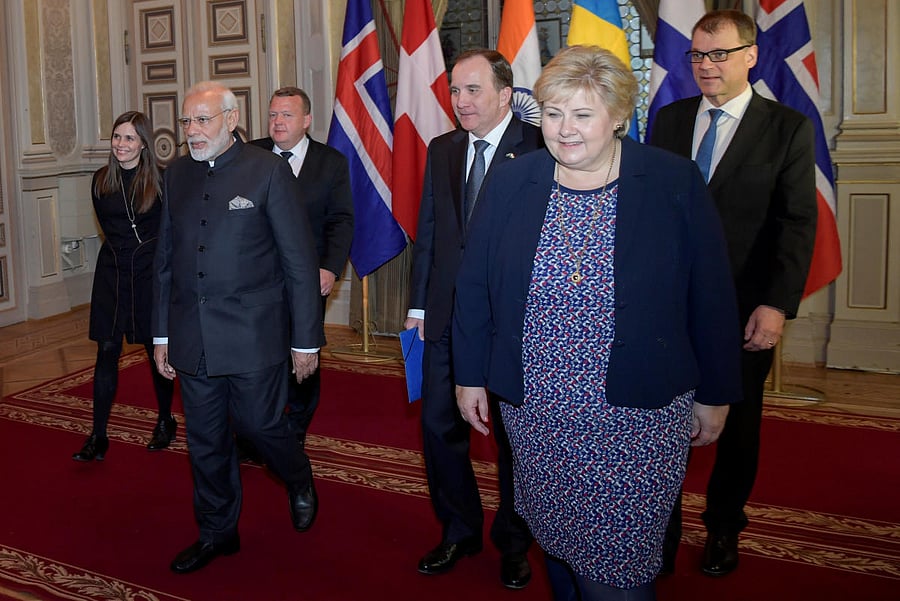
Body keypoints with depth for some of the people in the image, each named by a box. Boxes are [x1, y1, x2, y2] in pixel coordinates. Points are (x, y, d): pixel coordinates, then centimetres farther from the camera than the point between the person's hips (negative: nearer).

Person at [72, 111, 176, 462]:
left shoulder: (161, 178, -9)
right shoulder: (101, 180, 3)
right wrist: (124, 249, 11)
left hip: (150, 272, -3)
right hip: (111, 273, 3)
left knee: (156, 349, 8)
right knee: (107, 352, 1)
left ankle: (165, 422, 26)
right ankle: (98, 436, 4)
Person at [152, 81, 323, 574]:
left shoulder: (268, 171, -6)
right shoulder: (176, 175, 9)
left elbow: (299, 260, -7)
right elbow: (165, 259, 14)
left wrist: (306, 339, -8)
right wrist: (162, 334, 13)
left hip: (253, 334, -4)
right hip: (192, 339, 5)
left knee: (261, 425, 4)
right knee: (205, 439, 12)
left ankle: (299, 483, 37)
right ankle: (217, 532, 30)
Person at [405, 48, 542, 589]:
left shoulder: (539, 149, -10)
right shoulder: (442, 150, 9)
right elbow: (427, 231, 11)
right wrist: (419, 304, 9)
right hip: (447, 316, 5)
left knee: (514, 434, 11)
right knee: (440, 427, 11)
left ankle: (514, 543, 31)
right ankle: (460, 532, 32)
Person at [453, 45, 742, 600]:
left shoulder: (676, 183, -7)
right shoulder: (508, 185, 0)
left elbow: (711, 298, -2)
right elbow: (474, 286, 6)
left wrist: (714, 396, 1)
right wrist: (470, 376, 7)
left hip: (637, 417, -2)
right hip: (534, 412, 3)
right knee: (556, 540, 18)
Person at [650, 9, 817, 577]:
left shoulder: (789, 128, -3)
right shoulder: (669, 119, 7)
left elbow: (798, 224, -8)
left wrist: (778, 305, -16)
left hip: (743, 310, -2)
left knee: (738, 423, 13)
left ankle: (724, 527, 33)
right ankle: (663, 527, 22)